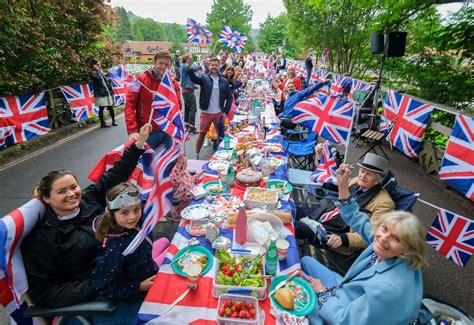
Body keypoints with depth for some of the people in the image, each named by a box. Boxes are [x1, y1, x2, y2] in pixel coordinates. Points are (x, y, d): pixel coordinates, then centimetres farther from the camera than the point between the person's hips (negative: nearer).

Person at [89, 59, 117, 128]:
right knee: (101, 108, -1)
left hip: (107, 92, 6)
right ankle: (102, 123, 7)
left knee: (110, 107, 6)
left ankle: (113, 121, 15)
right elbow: (98, 78, -23)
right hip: (100, 94, -6)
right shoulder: (92, 73, -3)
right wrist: (98, 70, -14)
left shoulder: (100, 72, 20)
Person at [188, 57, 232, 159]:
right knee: (202, 133, 8)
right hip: (206, 113, -1)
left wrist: (226, 111, 0)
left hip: (219, 113, 2)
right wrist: (190, 68, -40)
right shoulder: (204, 78, -1)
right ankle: (196, 154, 20)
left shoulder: (224, 81, 4)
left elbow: (229, 97, 6)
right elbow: (194, 78, -21)